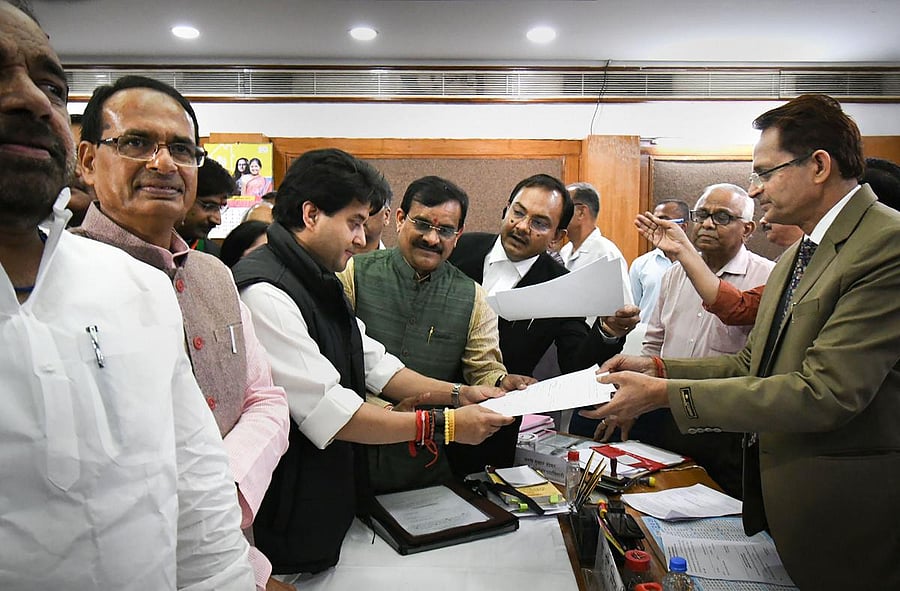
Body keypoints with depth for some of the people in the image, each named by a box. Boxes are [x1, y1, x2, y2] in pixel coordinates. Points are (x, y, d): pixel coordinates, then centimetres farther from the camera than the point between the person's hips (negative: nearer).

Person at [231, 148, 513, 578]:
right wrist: (442, 426, -22)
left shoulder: (319, 282, 9)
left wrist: (458, 394, -1)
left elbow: (374, 364, 9)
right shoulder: (263, 293, -24)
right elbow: (330, 414, -26)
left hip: (334, 493, 9)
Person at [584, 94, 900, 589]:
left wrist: (665, 394, -26)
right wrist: (659, 368, -2)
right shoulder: (796, 256, 11)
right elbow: (753, 363, 11)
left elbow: (824, 392, -28)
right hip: (774, 493, 8)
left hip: (841, 514, -8)